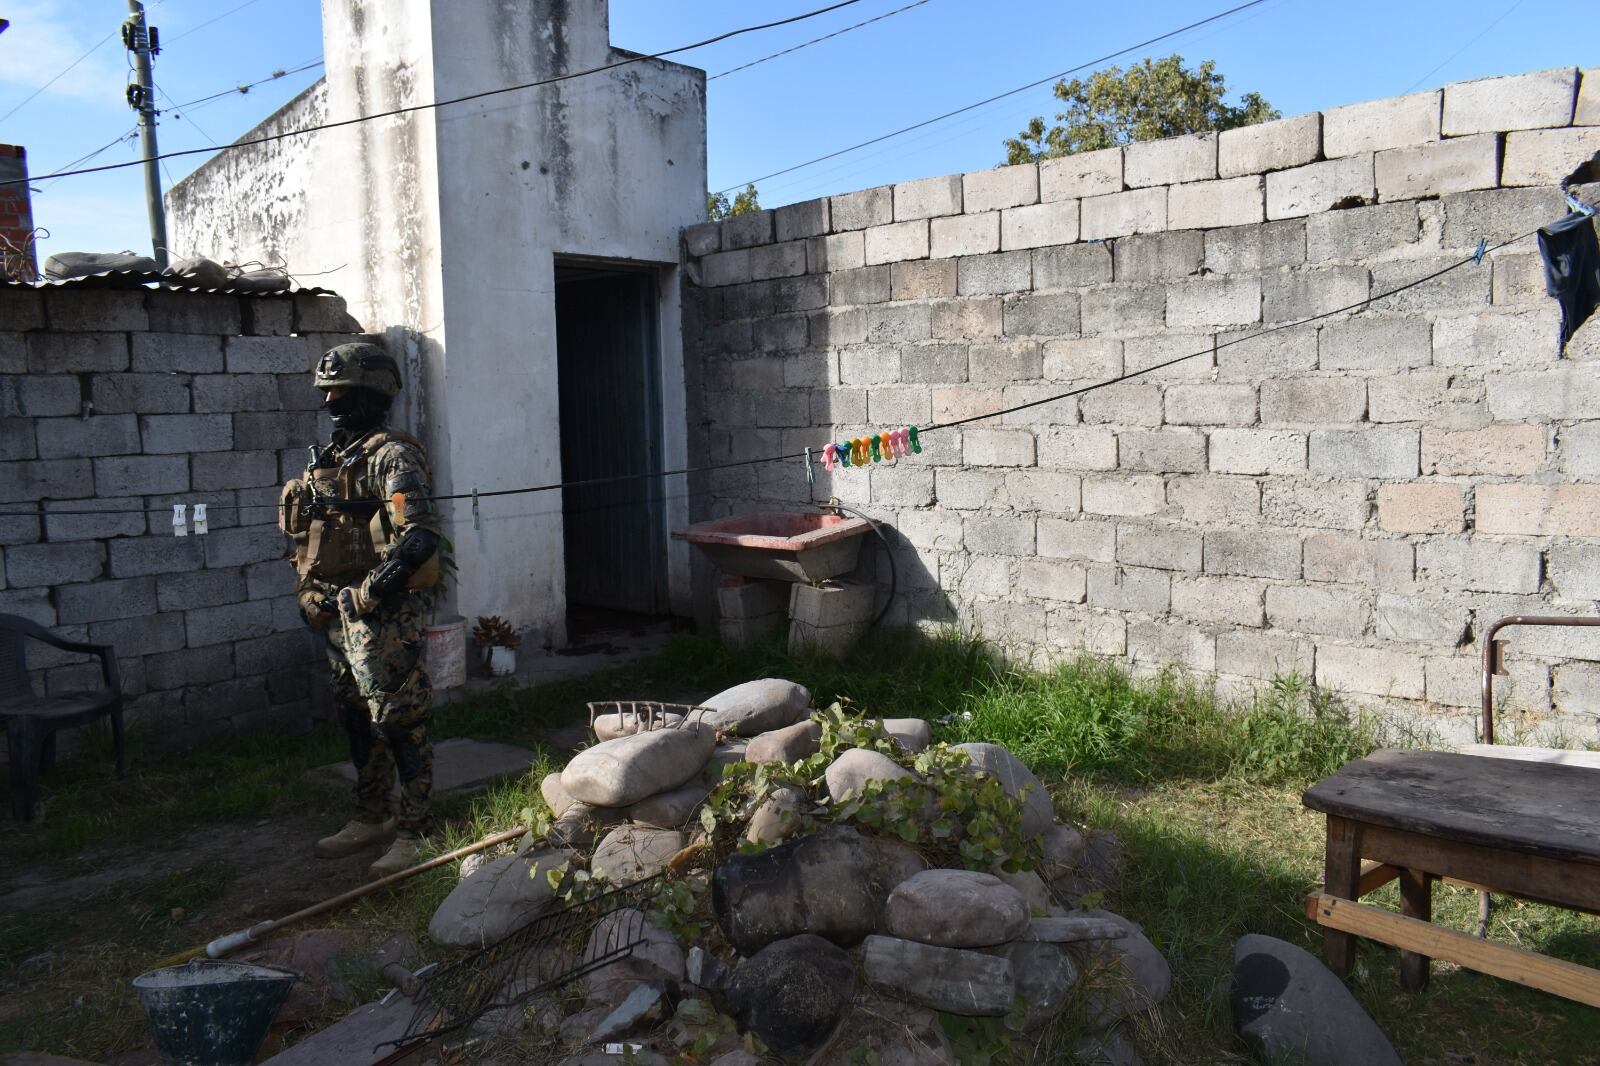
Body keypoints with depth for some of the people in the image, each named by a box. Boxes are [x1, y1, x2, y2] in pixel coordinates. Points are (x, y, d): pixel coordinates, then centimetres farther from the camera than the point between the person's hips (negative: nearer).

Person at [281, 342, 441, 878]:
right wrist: (313, 594, 16)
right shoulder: (331, 458, 16)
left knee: (399, 722, -4)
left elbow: (419, 536, -24)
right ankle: (371, 819, 31)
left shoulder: (392, 457, -13)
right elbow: (313, 538, 26)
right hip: (339, 612, 10)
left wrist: (365, 595, -23)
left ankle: (413, 833, 5)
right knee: (357, 721, 18)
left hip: (382, 614, -10)